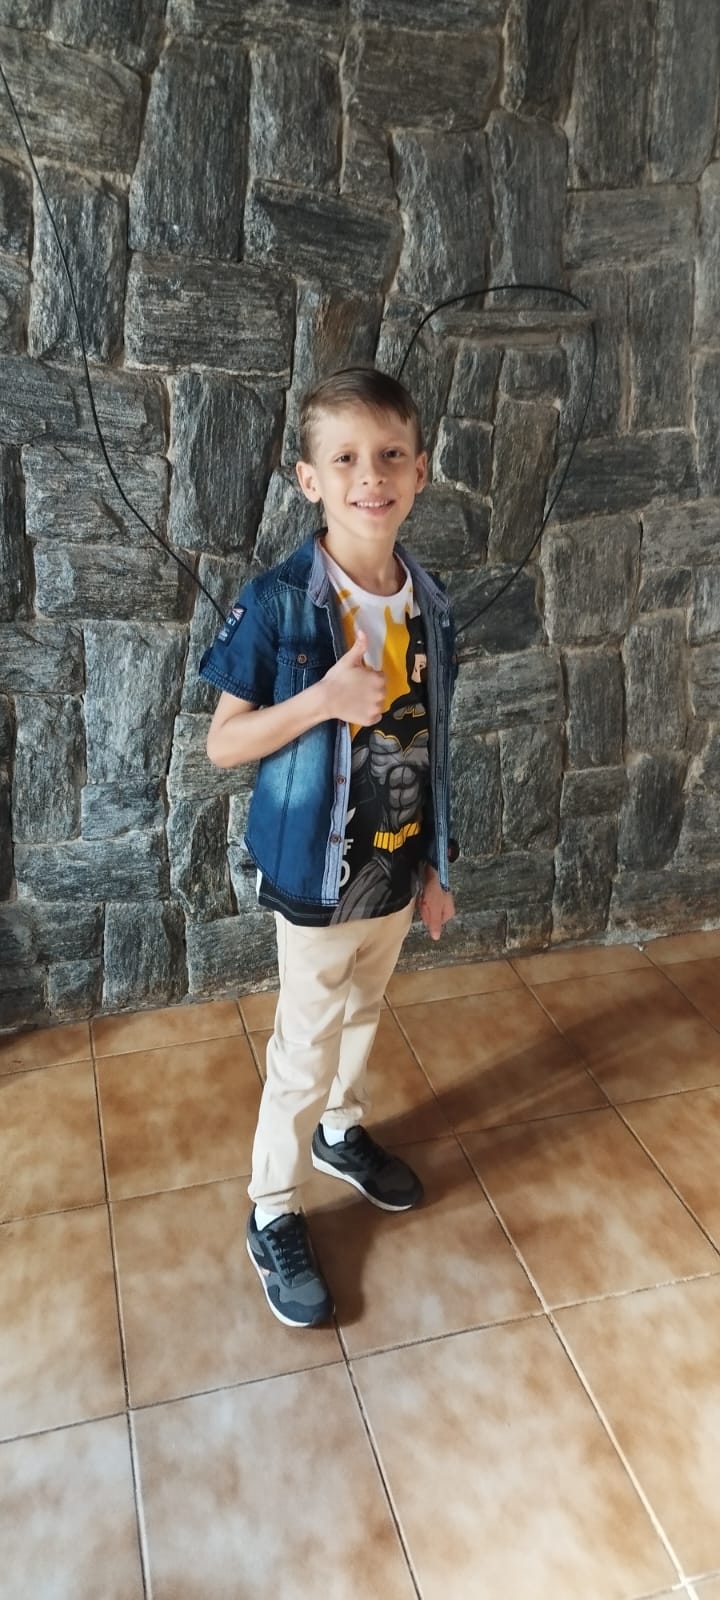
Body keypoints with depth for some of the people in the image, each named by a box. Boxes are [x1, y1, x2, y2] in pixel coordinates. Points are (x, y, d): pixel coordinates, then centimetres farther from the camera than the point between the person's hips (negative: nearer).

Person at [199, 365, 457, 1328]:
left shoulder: (429, 605, -2)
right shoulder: (279, 604, -18)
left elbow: (428, 749, 6)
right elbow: (222, 744, -14)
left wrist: (435, 866, 10)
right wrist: (323, 700, -29)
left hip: (397, 868, 5)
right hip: (318, 874, -5)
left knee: (362, 1014, 25)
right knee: (306, 1049, 8)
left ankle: (341, 1132, 51)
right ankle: (274, 1216, 30)